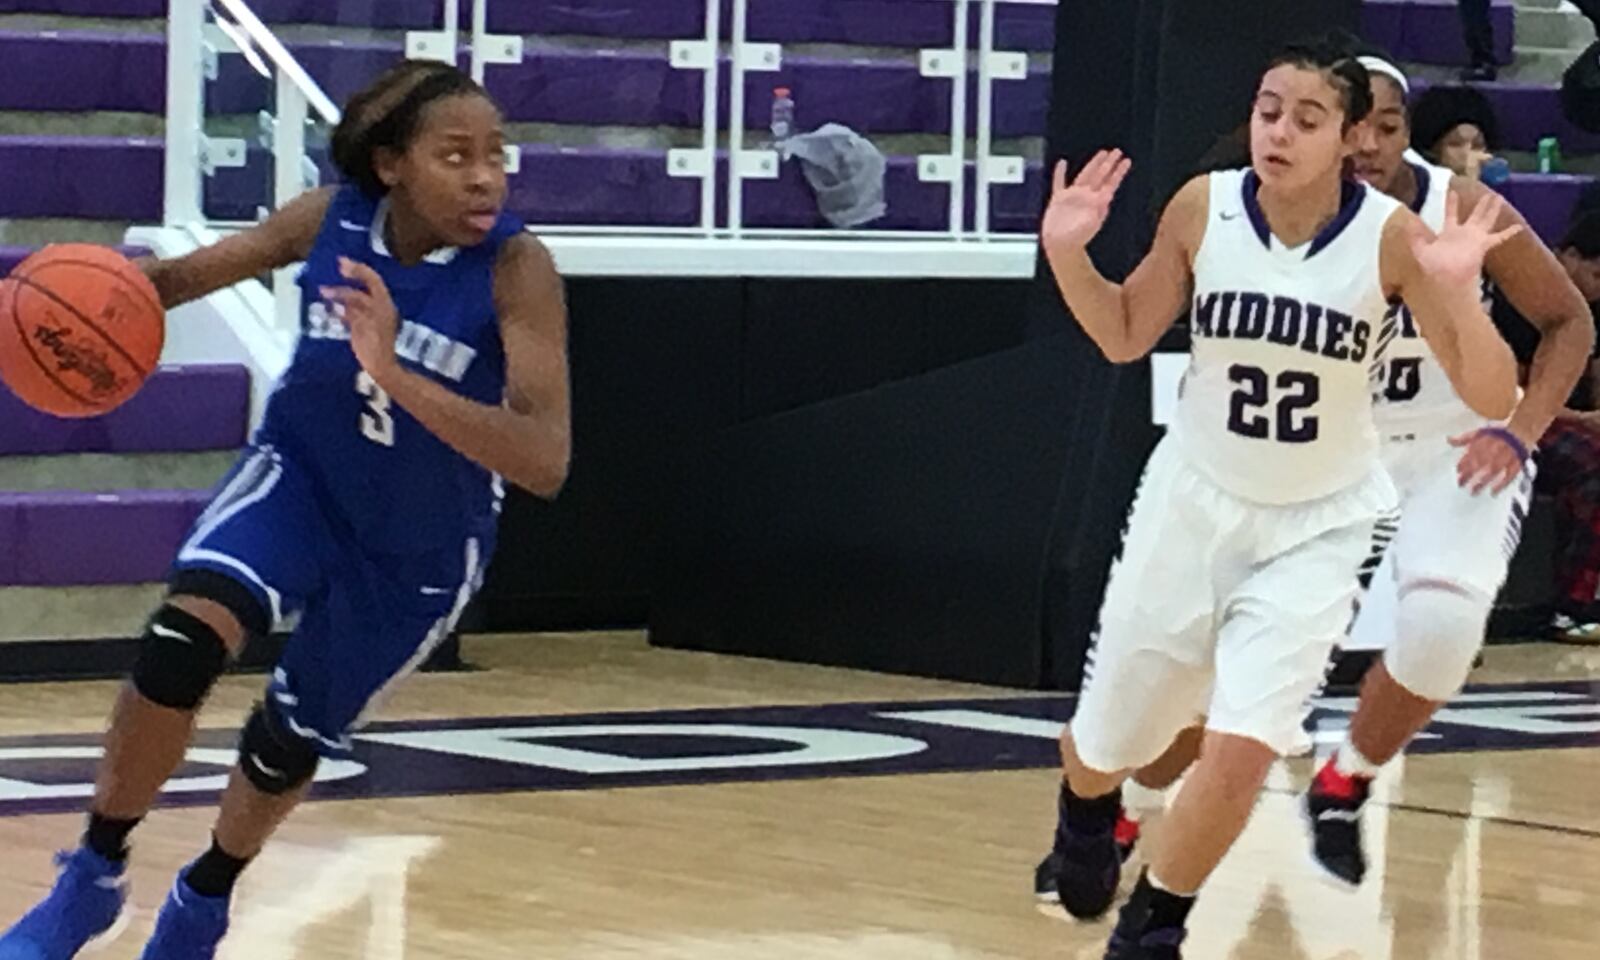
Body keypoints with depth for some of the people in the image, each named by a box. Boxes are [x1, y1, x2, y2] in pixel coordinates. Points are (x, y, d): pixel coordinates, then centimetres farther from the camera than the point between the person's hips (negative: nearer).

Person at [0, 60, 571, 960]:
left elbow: (546, 463, -40)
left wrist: (399, 376, -51)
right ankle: (93, 879, -3)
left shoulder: (516, 269, -30)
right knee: (182, 644, -25)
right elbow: (186, 274, -3)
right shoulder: (332, 219, -20)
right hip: (301, 476, 1)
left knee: (290, 743, 14)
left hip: (419, 549, -1)